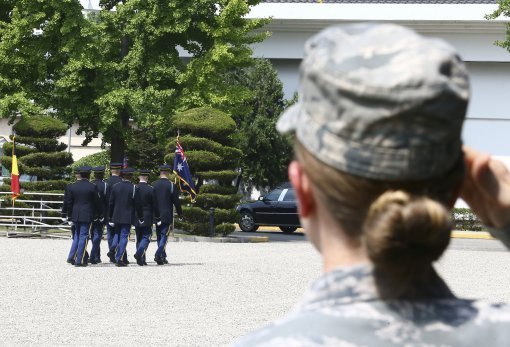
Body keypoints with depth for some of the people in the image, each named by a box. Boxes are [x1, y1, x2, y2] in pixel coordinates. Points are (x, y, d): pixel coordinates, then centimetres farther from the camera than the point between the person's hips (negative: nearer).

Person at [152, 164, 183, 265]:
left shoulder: (153, 185, 1)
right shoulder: (171, 186, -9)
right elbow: (176, 201, -7)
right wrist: (180, 214, 4)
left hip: (157, 216, 4)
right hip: (167, 216, -4)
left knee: (159, 237, 14)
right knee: (164, 236, -4)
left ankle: (163, 257, 19)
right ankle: (158, 255, -20)